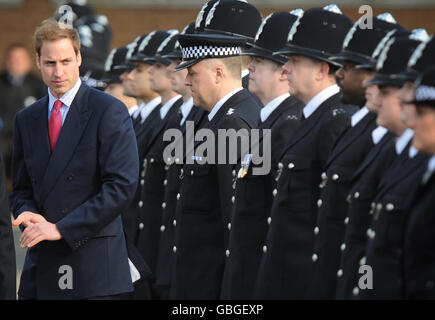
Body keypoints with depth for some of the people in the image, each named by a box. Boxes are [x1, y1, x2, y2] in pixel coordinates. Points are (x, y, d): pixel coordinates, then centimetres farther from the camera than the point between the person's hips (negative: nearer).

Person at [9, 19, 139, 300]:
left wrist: (60, 229, -15)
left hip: (93, 264, -5)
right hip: (41, 269, 5)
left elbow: (122, 187, -12)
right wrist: (29, 214, -5)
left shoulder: (110, 111, -4)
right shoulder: (26, 119, 15)